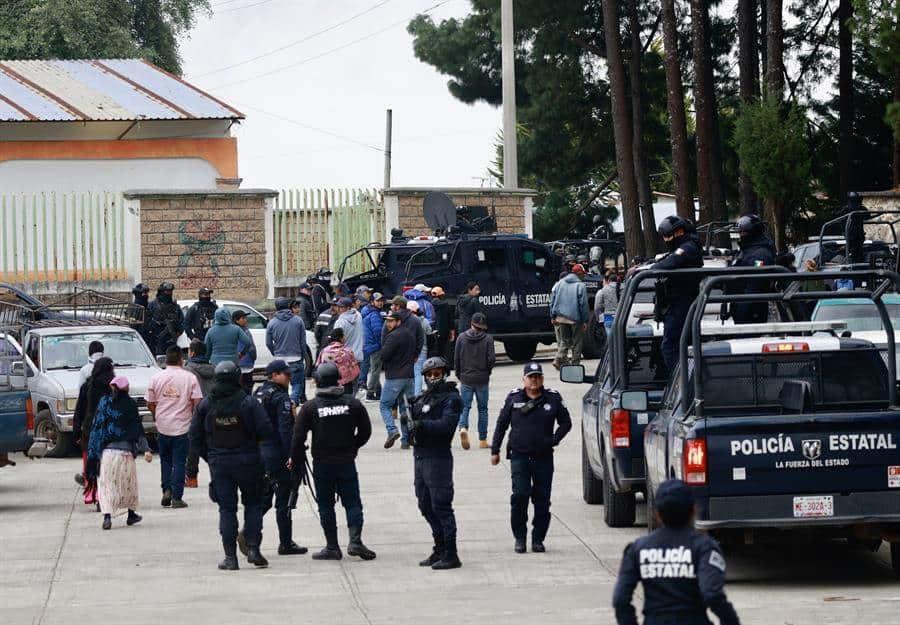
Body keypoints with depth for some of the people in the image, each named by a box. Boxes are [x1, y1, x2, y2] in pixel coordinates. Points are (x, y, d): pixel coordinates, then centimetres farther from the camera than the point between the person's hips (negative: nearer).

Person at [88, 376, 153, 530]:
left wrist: (93, 452, 8)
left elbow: (96, 427, 4)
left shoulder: (104, 403, 3)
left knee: (106, 483, 0)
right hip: (125, 450, 0)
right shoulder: (130, 404, -1)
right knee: (129, 482, 17)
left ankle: (107, 516, -17)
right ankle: (131, 514, 27)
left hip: (105, 450, 0)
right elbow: (138, 430, -3)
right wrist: (145, 449, -4)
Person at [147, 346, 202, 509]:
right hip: (182, 426, -2)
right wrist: (194, 416, 11)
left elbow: (150, 403, 4)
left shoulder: (156, 378, -1)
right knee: (179, 462, 3)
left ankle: (166, 490, 4)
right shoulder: (189, 377, -7)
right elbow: (197, 402, -10)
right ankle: (177, 497, 1)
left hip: (163, 426, 2)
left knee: (165, 460, 18)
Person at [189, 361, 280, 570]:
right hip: (248, 462, -2)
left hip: (219, 464, 2)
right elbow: (266, 433, -11)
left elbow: (195, 438, 4)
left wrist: (209, 457, 14)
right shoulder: (248, 403, -7)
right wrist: (271, 463, -9)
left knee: (226, 509, 6)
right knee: (253, 504, 12)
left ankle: (230, 557, 2)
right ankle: (253, 549, 1)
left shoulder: (205, 405, 0)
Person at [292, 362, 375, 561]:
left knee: (326, 506, 7)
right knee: (352, 503, 6)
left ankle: (332, 547, 7)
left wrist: (296, 461, 5)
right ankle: (355, 541, -8)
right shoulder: (352, 404, -2)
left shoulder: (310, 407, -7)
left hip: (322, 463, -1)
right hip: (346, 462, 1)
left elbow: (298, 438, -8)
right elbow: (365, 431, 5)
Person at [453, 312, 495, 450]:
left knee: (465, 407, 7)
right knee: (482, 409, 10)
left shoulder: (462, 338, -1)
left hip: (466, 378, 1)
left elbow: (456, 359, 0)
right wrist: (487, 371, 10)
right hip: (482, 379, -1)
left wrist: (459, 376, 12)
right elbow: (491, 359, -10)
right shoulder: (488, 338, -7)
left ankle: (463, 427, -22)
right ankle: (482, 440, 13)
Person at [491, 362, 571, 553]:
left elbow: (565, 422, 12)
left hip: (544, 457, 1)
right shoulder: (514, 398, 5)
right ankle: (520, 537, 0)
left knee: (542, 499, 2)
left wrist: (554, 440, -3)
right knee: (520, 495, -11)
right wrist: (495, 450, 9)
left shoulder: (553, 398, 4)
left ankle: (538, 538, 11)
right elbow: (501, 424, 11)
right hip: (519, 456, -1)